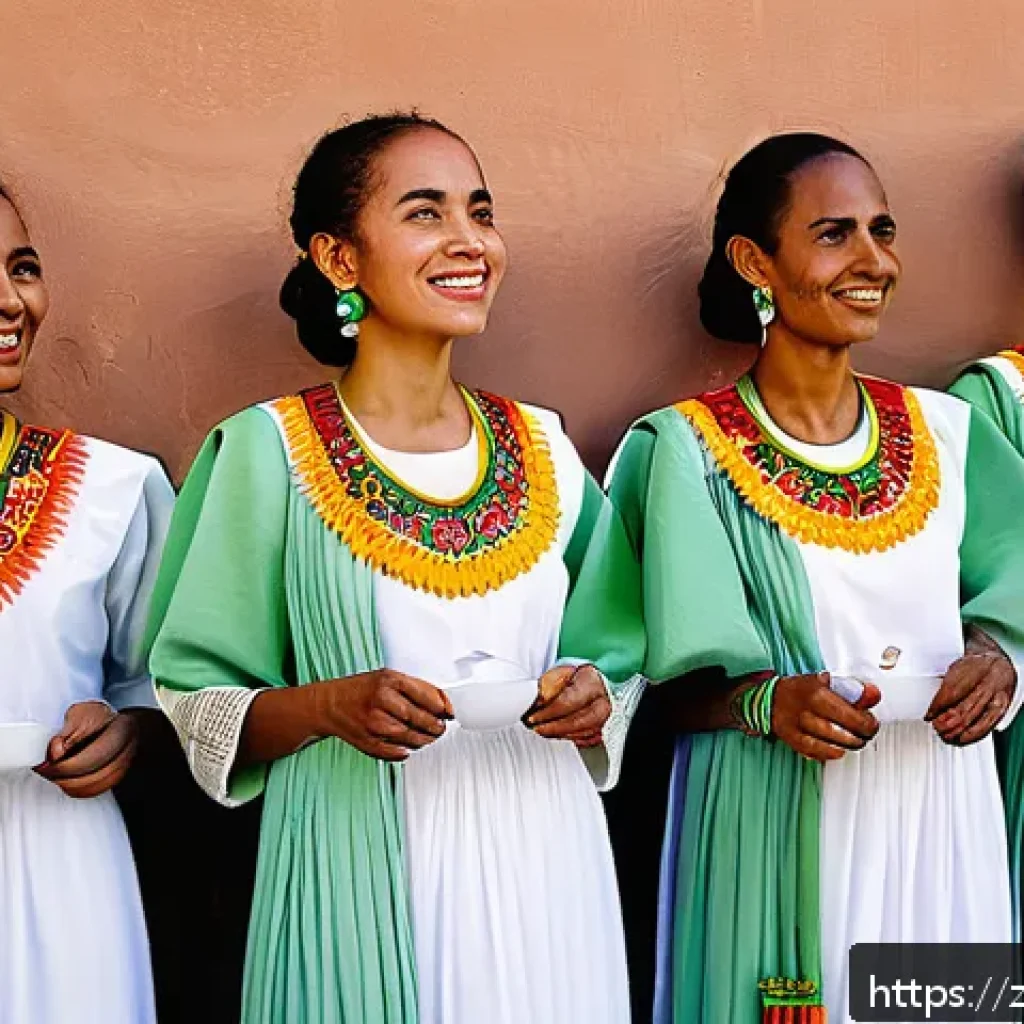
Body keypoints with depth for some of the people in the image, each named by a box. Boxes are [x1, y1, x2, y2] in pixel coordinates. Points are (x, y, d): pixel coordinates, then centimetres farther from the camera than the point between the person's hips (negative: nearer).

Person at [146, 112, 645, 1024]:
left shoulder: (544, 448, 6)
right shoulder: (268, 450, -5)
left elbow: (620, 661, 14)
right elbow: (195, 709, -3)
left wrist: (593, 696, -7)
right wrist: (329, 705, -20)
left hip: (538, 860, 4)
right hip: (361, 872, -3)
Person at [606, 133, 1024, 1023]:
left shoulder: (946, 430, 5)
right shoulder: (687, 450, -7)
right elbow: (677, 687, -6)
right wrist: (769, 702, -24)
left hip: (944, 816, 4)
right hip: (777, 826, -4)